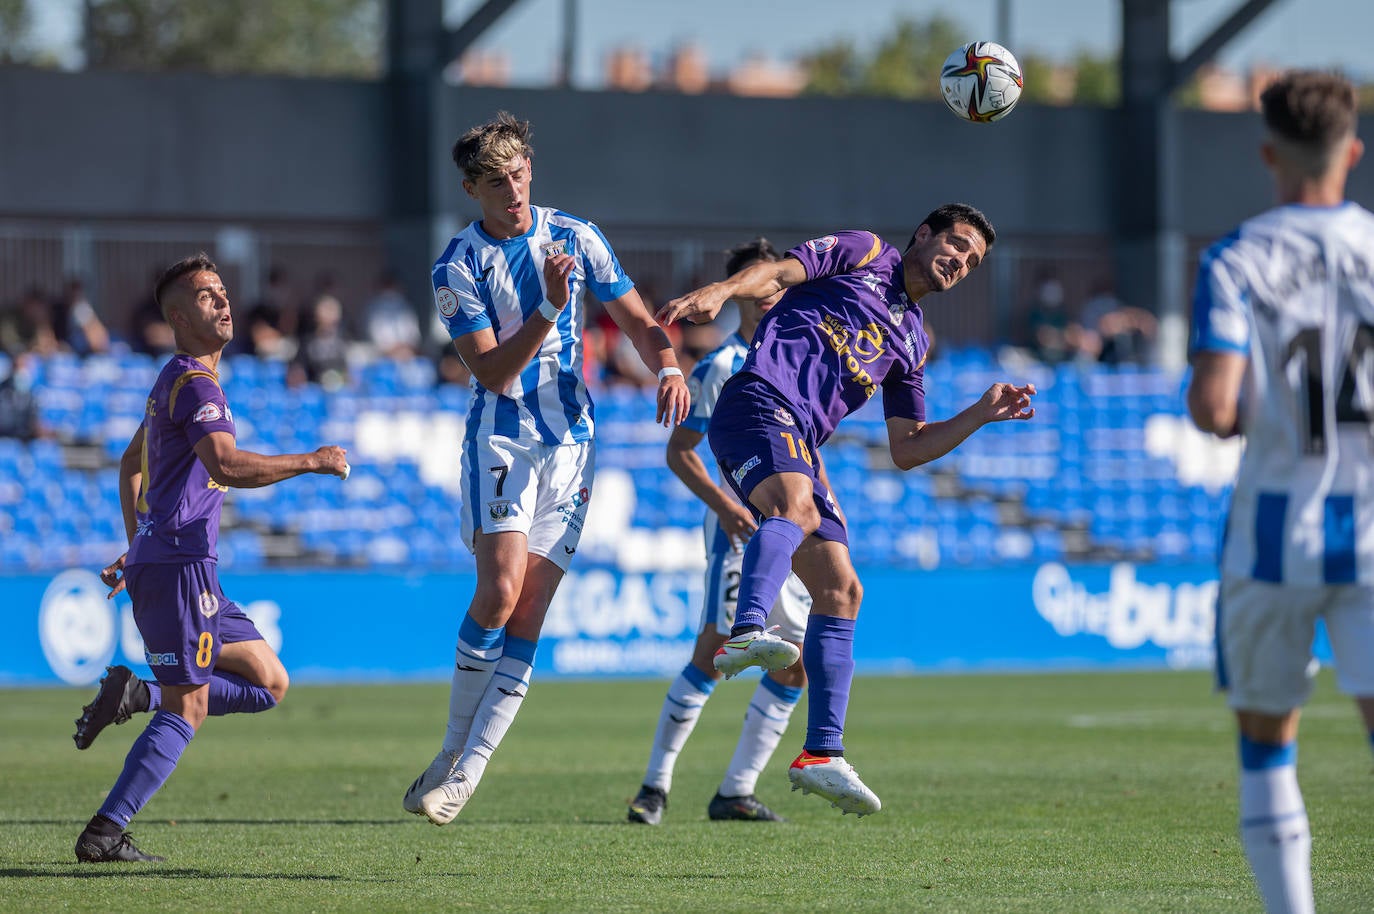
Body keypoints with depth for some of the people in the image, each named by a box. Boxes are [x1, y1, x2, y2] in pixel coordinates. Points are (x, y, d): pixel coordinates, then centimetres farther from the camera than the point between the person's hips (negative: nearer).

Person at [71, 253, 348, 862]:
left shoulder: (176, 381, 21)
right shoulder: (194, 383, -11)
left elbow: (130, 465, 32)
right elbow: (226, 465, -27)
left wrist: (139, 546, 31)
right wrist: (312, 462, -18)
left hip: (159, 559, 10)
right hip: (179, 565, -10)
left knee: (270, 683, 9)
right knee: (186, 711, -9)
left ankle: (139, 695, 1)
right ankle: (104, 835, -11)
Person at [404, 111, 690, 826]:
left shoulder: (575, 238, 3)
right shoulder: (457, 269, -6)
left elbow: (638, 321, 9)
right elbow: (493, 372, -13)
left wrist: (668, 368, -12)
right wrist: (549, 310, -26)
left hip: (571, 442, 3)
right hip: (500, 438, -3)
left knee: (528, 616, -4)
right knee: (500, 591, -20)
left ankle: (465, 774, -2)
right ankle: (454, 749, -3)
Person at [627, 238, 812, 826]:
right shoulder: (719, 367, -5)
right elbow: (679, 451, -5)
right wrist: (723, 504, -18)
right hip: (741, 525, -6)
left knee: (794, 667, 1)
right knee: (713, 652, -14)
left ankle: (736, 793, 7)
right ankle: (656, 784, -7)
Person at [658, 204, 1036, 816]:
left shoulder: (912, 342, 29)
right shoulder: (866, 256, 13)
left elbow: (906, 449, 28)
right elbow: (779, 272, -3)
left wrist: (982, 415, 19)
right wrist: (720, 291, -22)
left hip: (799, 444, 8)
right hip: (758, 401, -8)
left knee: (840, 590, 1)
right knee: (794, 504, -37)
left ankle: (821, 754, 6)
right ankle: (745, 635, -61)